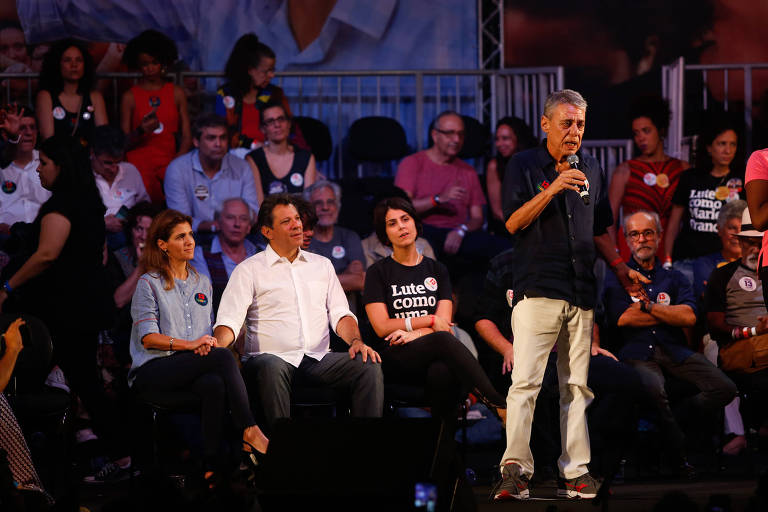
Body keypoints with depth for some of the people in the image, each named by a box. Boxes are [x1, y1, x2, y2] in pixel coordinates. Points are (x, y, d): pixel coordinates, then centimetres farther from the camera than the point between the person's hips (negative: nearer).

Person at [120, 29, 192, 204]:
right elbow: (124, 142, 5)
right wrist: (141, 131, -15)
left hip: (168, 163, 2)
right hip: (139, 162, -2)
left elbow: (186, 137, 8)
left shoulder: (176, 93, 11)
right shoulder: (130, 96, 6)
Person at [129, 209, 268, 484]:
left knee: (214, 384, -35)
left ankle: (213, 465, -42)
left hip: (194, 366, 5)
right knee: (224, 356, -31)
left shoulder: (202, 284, 23)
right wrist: (189, 344, -18)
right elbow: (148, 337, -5)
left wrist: (209, 343, -2)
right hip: (153, 371, -4)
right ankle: (250, 432, -32)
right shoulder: (149, 284, 4)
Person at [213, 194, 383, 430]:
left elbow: (340, 313, 15)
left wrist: (356, 341, -7)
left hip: (318, 358, 4)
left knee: (370, 368, -22)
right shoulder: (249, 270, 7)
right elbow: (229, 320, -5)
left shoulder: (322, 265, 21)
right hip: (273, 356, -4)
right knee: (272, 368, -40)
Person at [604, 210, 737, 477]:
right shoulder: (616, 278, 14)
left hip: (674, 351, 3)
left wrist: (646, 306, -4)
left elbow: (689, 317, 3)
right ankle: (679, 453, -14)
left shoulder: (674, 278, 21)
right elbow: (622, 319, -4)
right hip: (638, 353, -3)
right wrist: (670, 314, 2)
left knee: (724, 389, -20)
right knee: (653, 389, -37)